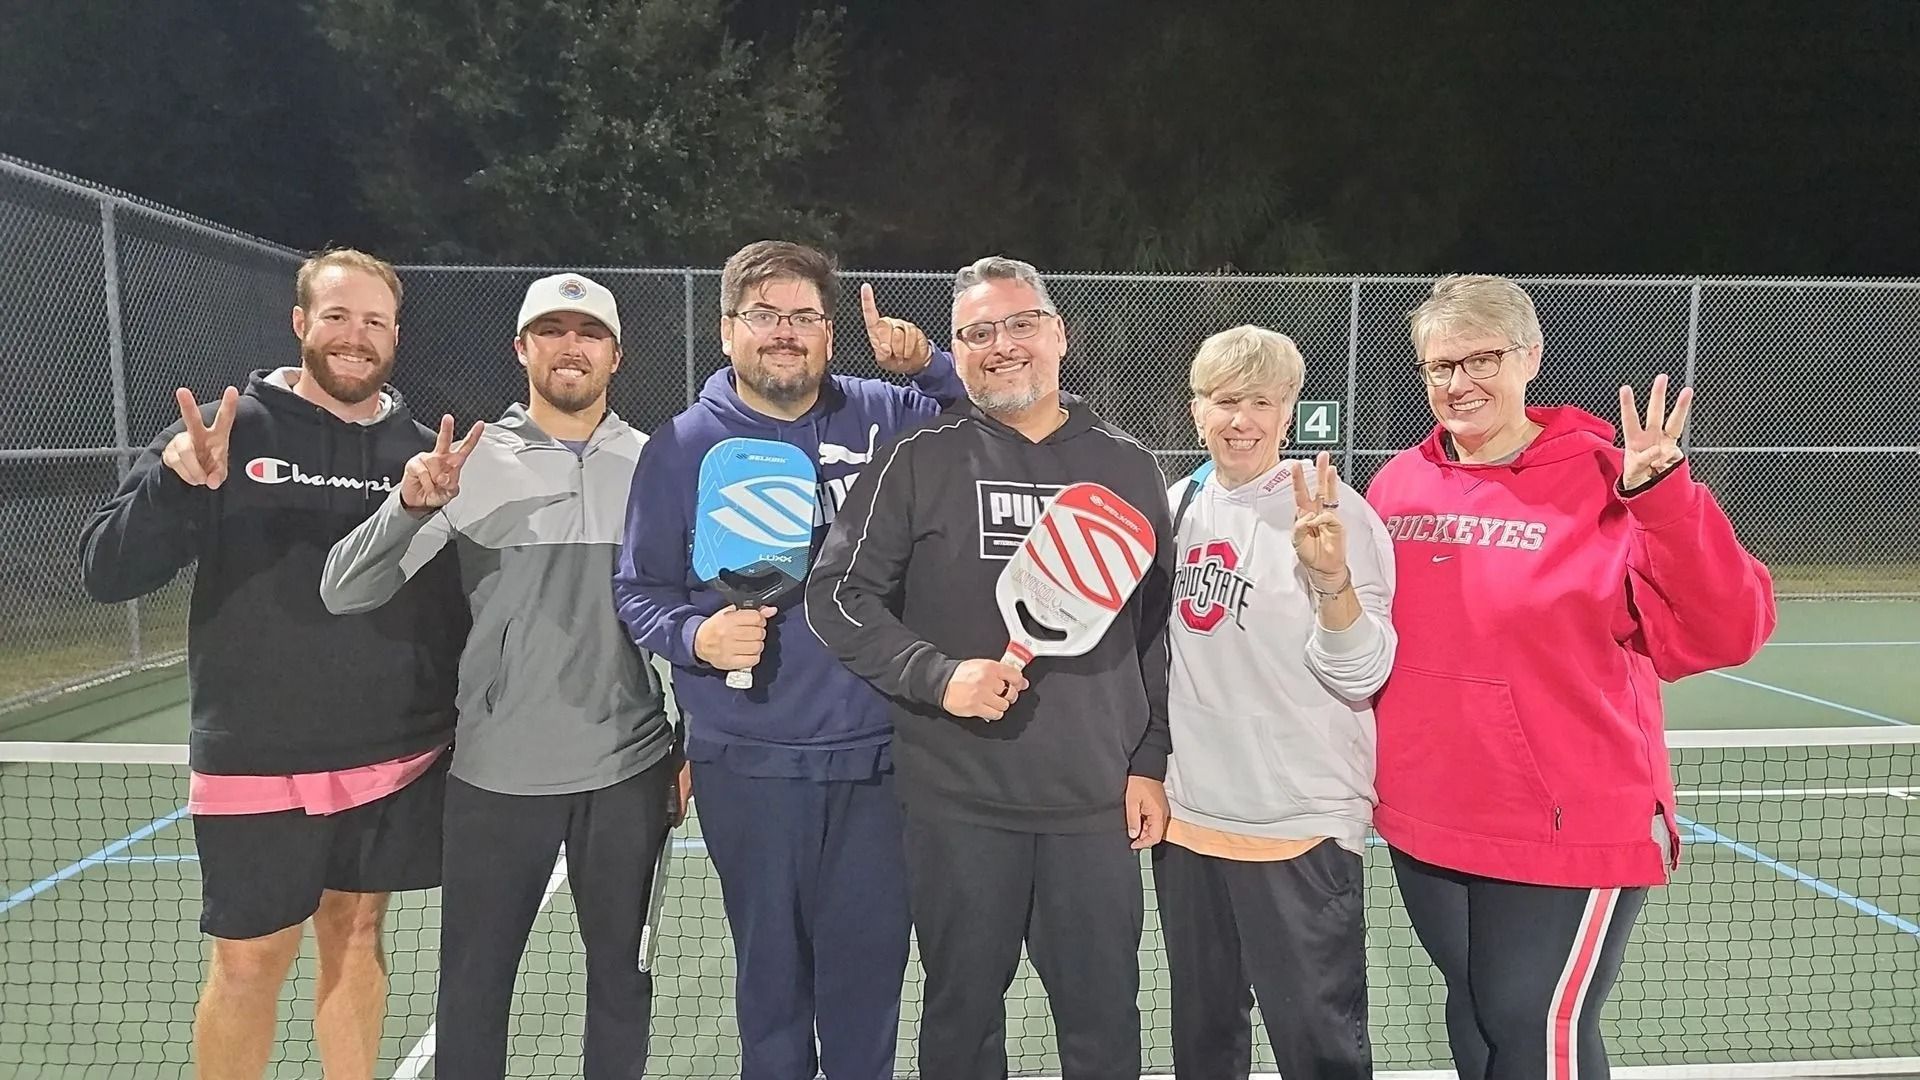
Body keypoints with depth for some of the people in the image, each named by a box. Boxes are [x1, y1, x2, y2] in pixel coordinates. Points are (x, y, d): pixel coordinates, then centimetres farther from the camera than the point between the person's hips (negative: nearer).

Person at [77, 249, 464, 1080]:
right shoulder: (232, 429, -5)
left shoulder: (420, 450, 3)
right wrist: (175, 482, -24)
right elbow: (106, 573, -7)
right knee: (249, 963, 9)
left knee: (355, 935, 14)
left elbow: (457, 601, 7)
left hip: (396, 759, 2)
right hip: (256, 763, -2)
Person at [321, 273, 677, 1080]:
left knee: (619, 974, 15)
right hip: (497, 772, -1)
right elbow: (344, 591, -8)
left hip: (628, 769, 1)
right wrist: (410, 505, -26)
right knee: (473, 985, 11)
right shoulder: (469, 462, -3)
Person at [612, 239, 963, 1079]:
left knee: (869, 959, 13)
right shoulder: (682, 446, 0)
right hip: (749, 760, 0)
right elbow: (639, 591, 3)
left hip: (877, 753, 1)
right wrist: (695, 636, -18)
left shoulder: (887, 417, 2)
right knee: (770, 963, 15)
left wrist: (928, 366, -11)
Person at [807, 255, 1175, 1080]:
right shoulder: (919, 463, -1)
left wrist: (1150, 765, 6)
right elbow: (837, 595, -3)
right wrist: (939, 676, -16)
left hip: (1099, 800, 2)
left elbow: (1157, 629, 10)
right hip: (958, 801, -2)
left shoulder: (1127, 469, 6)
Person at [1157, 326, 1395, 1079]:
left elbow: (1362, 677, -15)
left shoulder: (1333, 513, -11)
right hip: (1187, 816, 6)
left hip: (1301, 826, -5)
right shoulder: (1177, 505, 5)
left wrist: (1332, 579, -30)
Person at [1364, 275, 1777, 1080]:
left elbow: (1724, 634, -21)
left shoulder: (1605, 484, -12)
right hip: (1426, 827, 5)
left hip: (1570, 834, -4)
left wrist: (1664, 496, -30)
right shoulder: (1397, 486, 1)